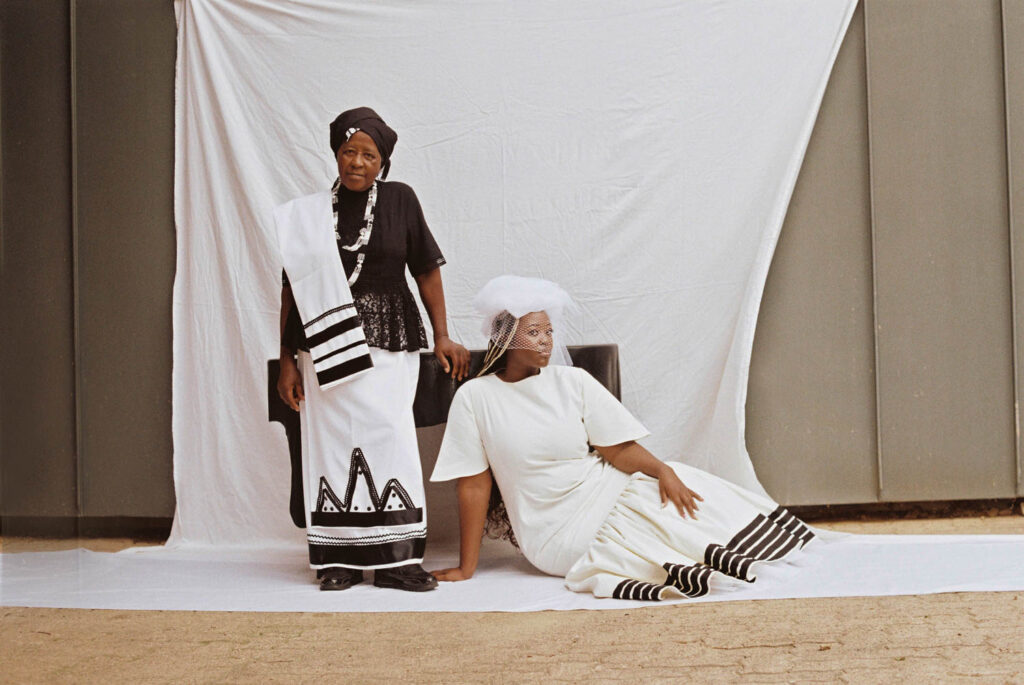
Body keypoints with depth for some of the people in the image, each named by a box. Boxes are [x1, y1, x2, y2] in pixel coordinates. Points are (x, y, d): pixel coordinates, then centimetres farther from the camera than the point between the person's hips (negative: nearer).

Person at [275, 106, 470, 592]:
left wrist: (442, 336, 5)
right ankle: (339, 559, 8)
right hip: (326, 346, 1)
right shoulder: (309, 214, 5)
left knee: (389, 438, -8)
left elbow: (426, 271, 8)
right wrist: (287, 361, 5)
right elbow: (293, 290, 7)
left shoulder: (399, 200, 4)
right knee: (333, 441, 0)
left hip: (389, 342, -1)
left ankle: (395, 559, -3)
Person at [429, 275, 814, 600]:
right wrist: (466, 568, -6)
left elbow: (618, 449, -2)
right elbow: (474, 484, -5)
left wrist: (663, 470, -22)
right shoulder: (475, 398, -5)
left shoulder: (572, 382, 2)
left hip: (601, 494, 4)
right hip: (555, 533, -4)